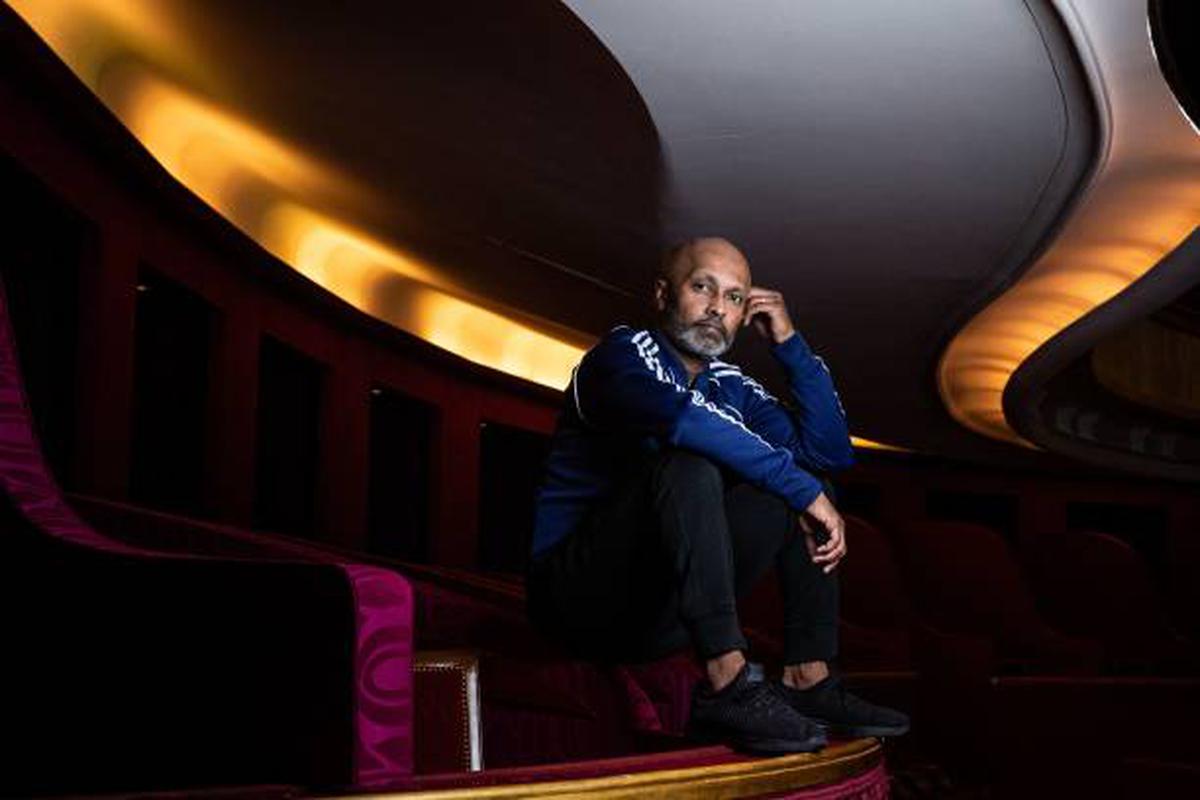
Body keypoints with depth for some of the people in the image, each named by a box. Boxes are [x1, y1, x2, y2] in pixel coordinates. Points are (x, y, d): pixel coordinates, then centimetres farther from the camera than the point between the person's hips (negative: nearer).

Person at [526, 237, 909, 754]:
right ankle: (727, 686, -35)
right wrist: (804, 491, -26)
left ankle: (807, 680, -9)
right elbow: (682, 417, -29)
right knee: (690, 465, -30)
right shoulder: (624, 352, -7)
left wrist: (789, 343, 3)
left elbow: (832, 450, 10)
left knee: (801, 480, 2)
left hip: (659, 617, 7)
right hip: (580, 591, -7)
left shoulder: (729, 387, 14)